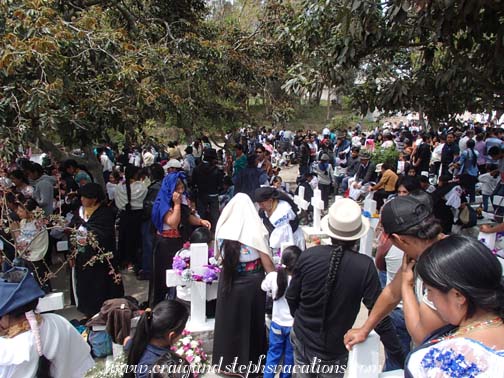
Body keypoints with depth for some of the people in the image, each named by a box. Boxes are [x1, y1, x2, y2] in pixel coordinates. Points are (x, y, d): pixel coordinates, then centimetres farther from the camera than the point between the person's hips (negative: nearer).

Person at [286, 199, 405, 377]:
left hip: (302, 338, 2)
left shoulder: (308, 255, -17)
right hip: (333, 351, -1)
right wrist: (400, 355, -6)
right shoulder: (365, 266, -23)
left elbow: (291, 297, -5)